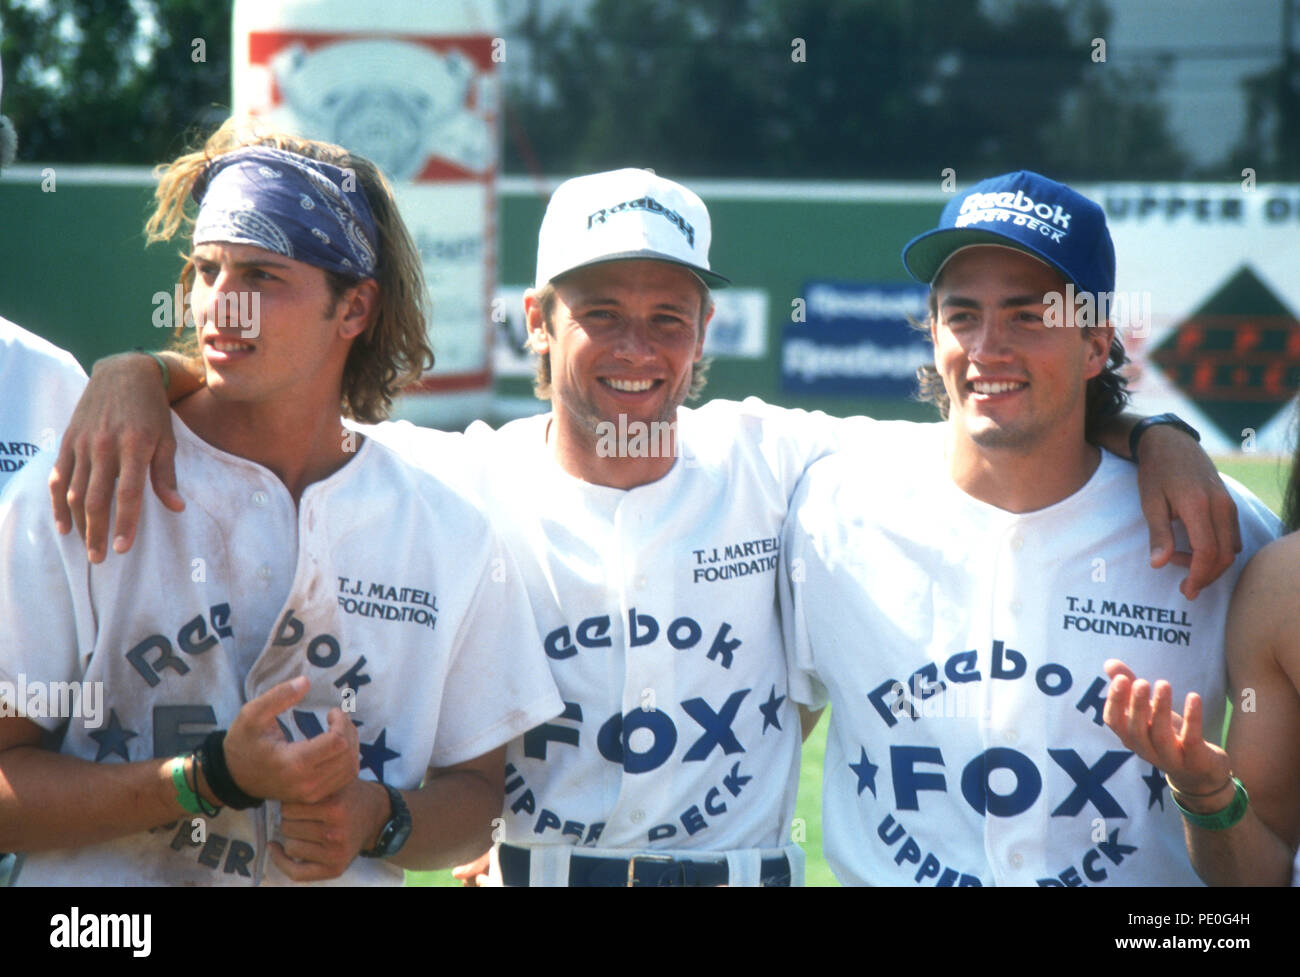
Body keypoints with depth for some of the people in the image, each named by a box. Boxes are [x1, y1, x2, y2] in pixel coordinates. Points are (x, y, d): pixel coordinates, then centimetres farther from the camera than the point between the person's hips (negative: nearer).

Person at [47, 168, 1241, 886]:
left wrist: (1158, 442, -15)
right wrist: (135, 376, -18)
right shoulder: (459, 481, 0)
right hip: (524, 876, 0)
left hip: (742, 872, 1)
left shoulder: (771, 463, 1)